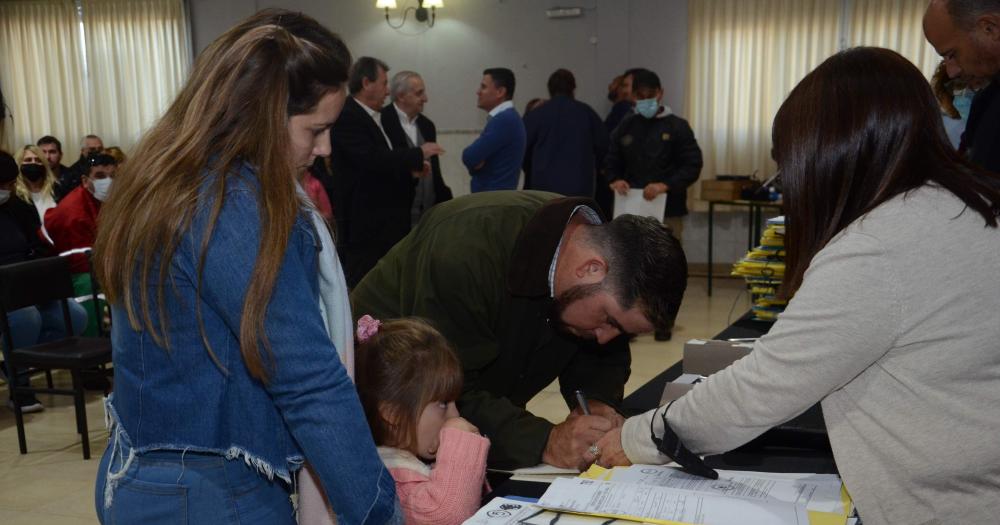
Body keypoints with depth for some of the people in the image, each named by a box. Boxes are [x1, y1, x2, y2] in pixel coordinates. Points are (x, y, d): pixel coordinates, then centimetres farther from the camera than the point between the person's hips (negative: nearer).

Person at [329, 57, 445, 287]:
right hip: (363, 225, -9)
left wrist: (411, 170, 4)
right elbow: (372, 160, -26)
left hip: (385, 223, 9)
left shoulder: (373, 118, 15)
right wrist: (419, 153, -15)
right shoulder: (346, 117, -15)